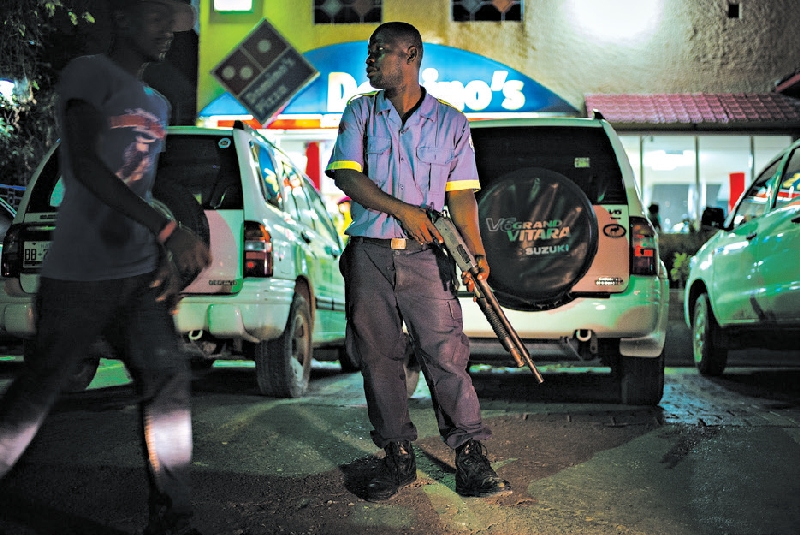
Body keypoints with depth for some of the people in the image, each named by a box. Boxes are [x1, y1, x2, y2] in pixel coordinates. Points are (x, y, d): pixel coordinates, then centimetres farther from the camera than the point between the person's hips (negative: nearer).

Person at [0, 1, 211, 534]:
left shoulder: (157, 105, 19)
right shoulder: (89, 74, -6)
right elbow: (85, 165, -21)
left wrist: (166, 258, 13)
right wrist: (168, 229, -29)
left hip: (139, 273, 7)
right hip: (79, 274, -7)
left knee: (168, 381, -3)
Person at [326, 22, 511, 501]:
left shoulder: (451, 121, 7)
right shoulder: (360, 113, 9)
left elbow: (462, 194, 4)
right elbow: (346, 175, -3)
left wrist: (476, 251, -10)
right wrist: (403, 211, -13)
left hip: (425, 257, -2)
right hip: (369, 255, 2)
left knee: (446, 355, -8)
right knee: (379, 358, 5)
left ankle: (471, 459, 0)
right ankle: (399, 457, 16)